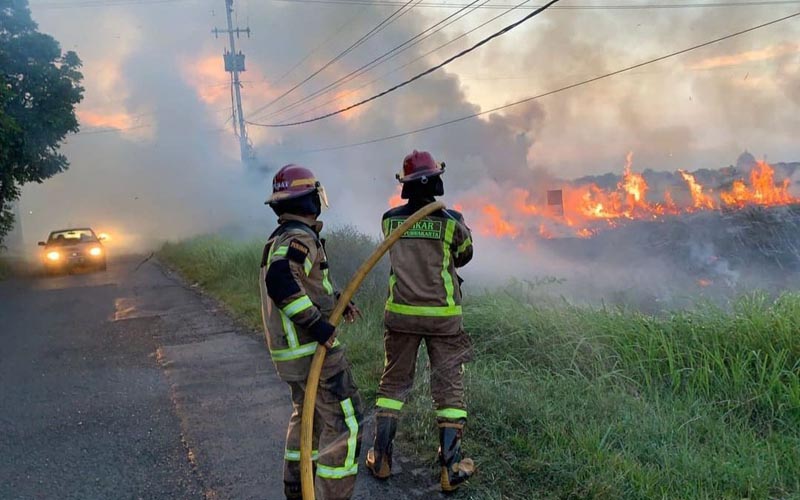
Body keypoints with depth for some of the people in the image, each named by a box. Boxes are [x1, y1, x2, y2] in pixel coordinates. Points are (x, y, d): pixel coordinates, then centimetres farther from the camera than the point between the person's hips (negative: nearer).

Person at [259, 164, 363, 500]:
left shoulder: (278, 239, 12)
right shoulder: (300, 238, -19)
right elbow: (280, 281, -36)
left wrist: (338, 300, 10)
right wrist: (316, 324, -31)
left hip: (290, 349, 10)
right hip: (314, 350, -10)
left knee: (306, 413, 25)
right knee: (343, 421, -2)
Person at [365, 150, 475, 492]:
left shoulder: (390, 220, -2)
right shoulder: (451, 220, -10)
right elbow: (464, 256, 9)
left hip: (401, 315, 3)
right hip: (442, 318, -2)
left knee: (393, 384, 15)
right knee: (449, 389, 6)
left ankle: (380, 459, 20)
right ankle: (451, 468, 8)